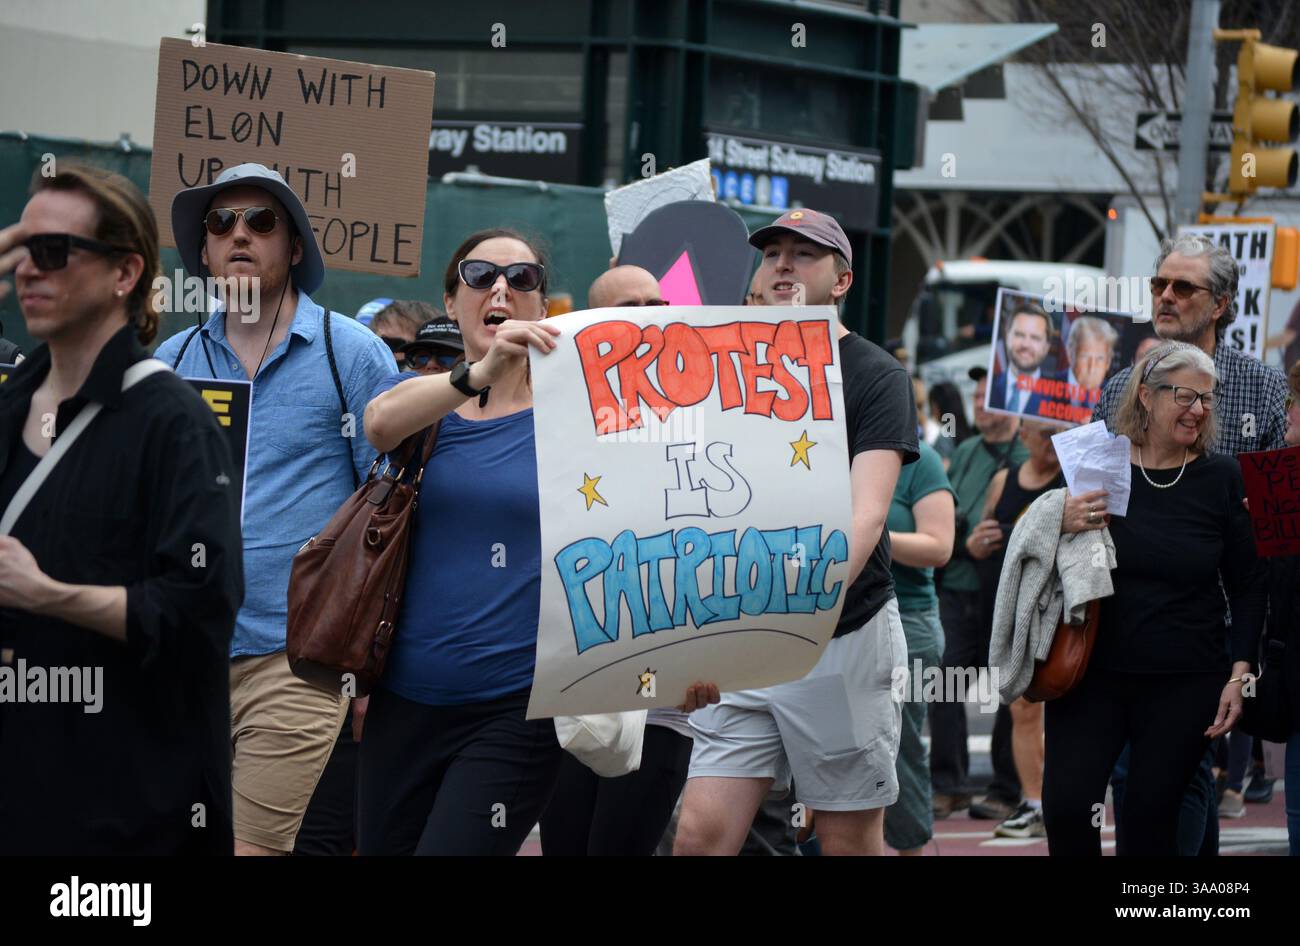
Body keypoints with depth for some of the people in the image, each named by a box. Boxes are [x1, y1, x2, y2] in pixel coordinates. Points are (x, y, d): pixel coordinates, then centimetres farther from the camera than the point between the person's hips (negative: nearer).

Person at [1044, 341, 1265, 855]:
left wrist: (1239, 674, -3)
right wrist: (1062, 524, -14)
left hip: (1185, 682, 0)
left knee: (1151, 818, 0)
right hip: (1093, 672, 0)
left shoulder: (1221, 478, 1)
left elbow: (1247, 587, 6)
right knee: (1065, 804, -13)